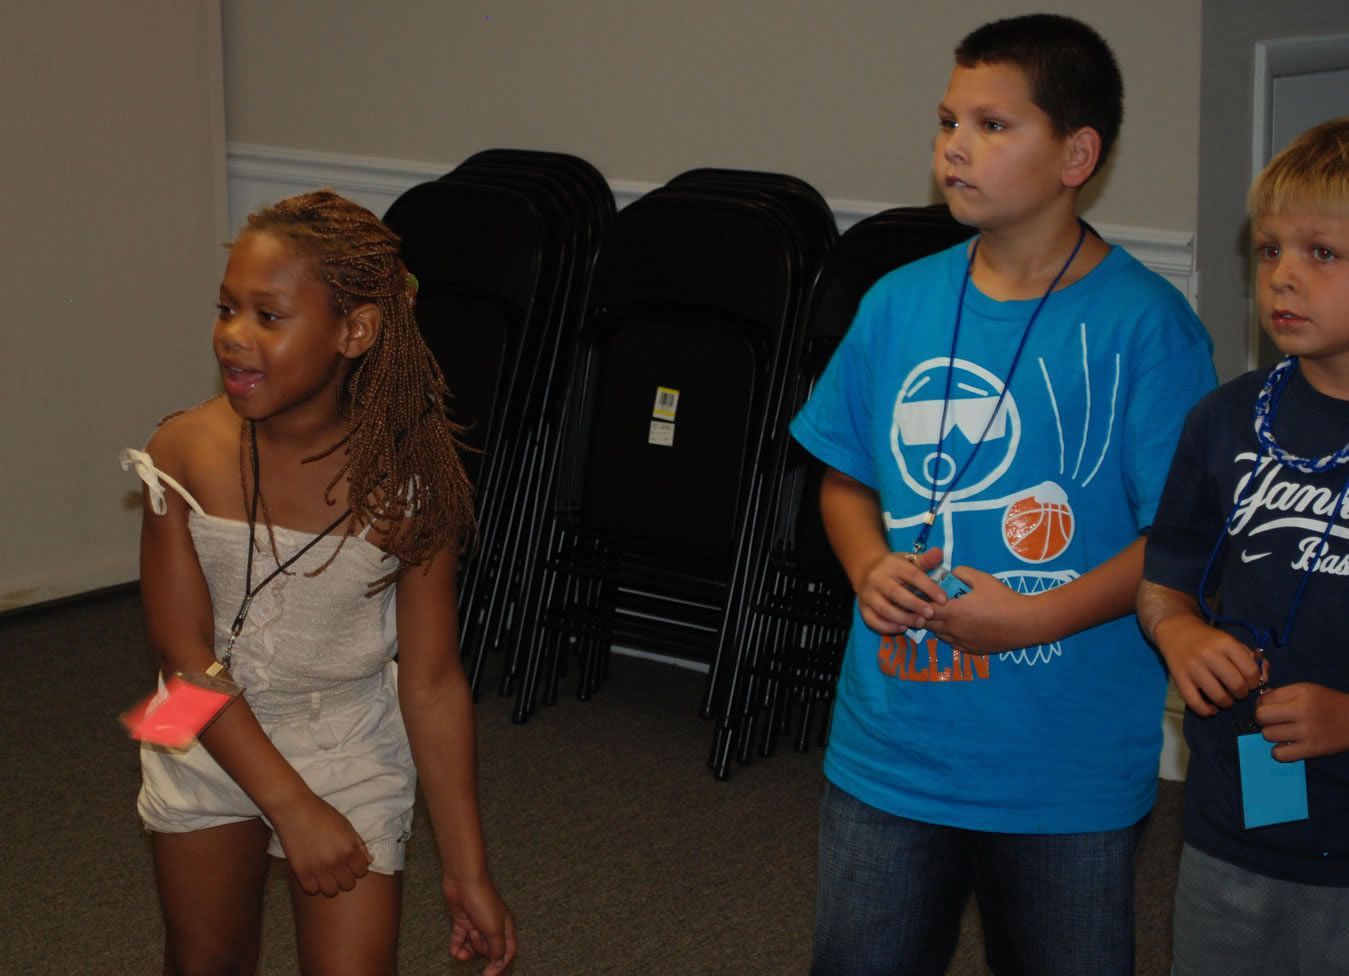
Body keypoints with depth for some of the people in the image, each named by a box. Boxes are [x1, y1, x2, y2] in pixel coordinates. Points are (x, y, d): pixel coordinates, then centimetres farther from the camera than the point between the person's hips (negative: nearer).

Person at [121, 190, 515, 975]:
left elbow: (432, 682, -15)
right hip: (208, 744, 2)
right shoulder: (185, 455, -19)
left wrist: (468, 870, -12)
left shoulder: (405, 480, -22)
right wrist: (290, 806, -23)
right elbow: (186, 652, -17)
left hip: (350, 750, -2)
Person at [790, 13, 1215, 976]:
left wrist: (1036, 618, -21)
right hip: (888, 752, 4)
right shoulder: (899, 302, 3)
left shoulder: (1144, 325, -11)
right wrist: (871, 570, -6)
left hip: (1069, 777, -3)